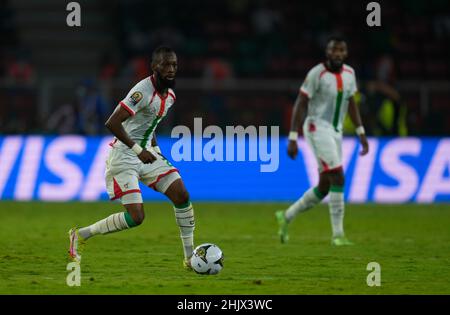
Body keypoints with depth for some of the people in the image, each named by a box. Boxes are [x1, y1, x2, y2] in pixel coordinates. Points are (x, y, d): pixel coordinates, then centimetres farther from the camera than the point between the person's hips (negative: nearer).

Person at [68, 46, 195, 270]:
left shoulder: (170, 95, 7)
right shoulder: (143, 91, -22)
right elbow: (112, 123, -29)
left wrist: (154, 149, 11)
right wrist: (138, 150, -26)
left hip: (145, 155, 8)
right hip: (123, 157, -8)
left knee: (182, 195, -5)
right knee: (136, 217, -14)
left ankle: (190, 257, 3)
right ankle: (81, 235, 4)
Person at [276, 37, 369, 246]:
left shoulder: (349, 73, 6)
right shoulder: (317, 74, -14)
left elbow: (351, 104, 18)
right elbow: (300, 105, -12)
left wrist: (361, 133, 13)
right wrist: (293, 138, -16)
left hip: (335, 132, 8)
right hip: (317, 128, -8)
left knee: (324, 187, 9)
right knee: (338, 178, -16)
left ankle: (286, 217, 27)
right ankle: (338, 234, -12)